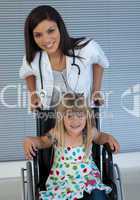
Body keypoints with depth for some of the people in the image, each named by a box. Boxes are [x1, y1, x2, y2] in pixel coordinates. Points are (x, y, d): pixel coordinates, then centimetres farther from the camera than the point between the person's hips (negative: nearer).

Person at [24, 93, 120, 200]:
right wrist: (30, 140, -10)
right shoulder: (56, 134, -11)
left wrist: (109, 137, 1)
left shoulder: (90, 132, -6)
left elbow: (99, 137, 20)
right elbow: (42, 141, 10)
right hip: (62, 179, -1)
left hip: (87, 177, 1)